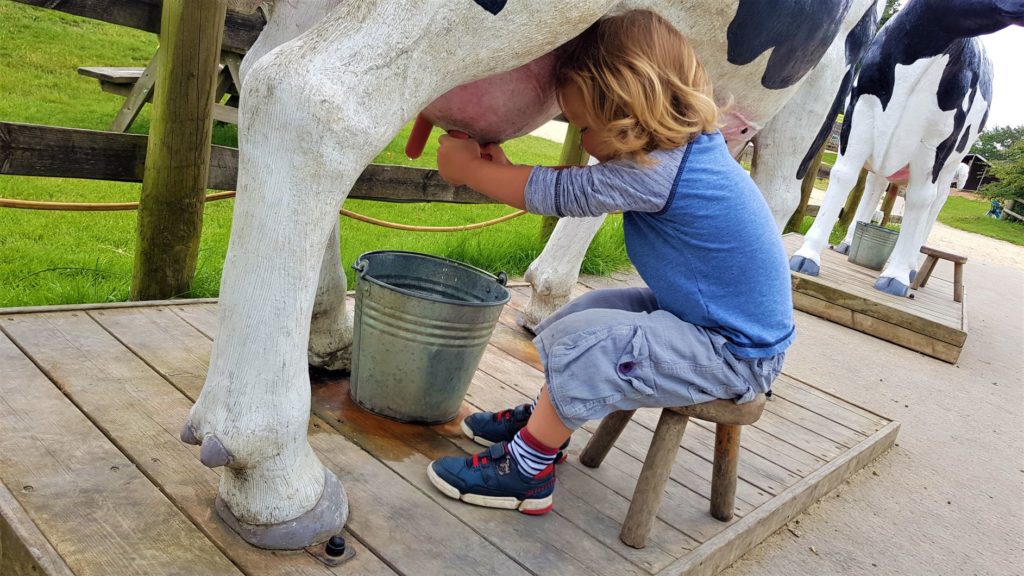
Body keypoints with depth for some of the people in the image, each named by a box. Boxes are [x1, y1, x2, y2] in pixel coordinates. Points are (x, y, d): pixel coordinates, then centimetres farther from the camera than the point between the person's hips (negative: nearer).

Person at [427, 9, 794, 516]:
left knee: (578, 342, -19)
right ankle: (545, 420, 31)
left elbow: (561, 194, -20)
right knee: (585, 312, 16)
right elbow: (582, 190, 10)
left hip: (734, 355, -10)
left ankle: (525, 472, -1)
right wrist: (502, 169, 4)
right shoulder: (683, 150, 0)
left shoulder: (660, 171, -28)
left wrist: (468, 167, -8)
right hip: (718, 319, 10)